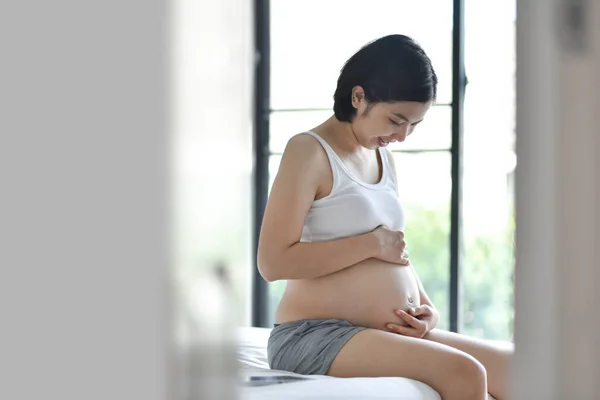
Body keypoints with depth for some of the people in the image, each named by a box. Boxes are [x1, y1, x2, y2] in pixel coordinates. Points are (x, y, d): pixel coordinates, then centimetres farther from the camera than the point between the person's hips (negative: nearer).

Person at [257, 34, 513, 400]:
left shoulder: (384, 159, 18)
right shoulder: (310, 151, -7)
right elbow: (273, 262, -16)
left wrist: (427, 307, 3)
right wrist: (373, 243, -14)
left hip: (390, 333, 8)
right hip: (315, 335, -8)